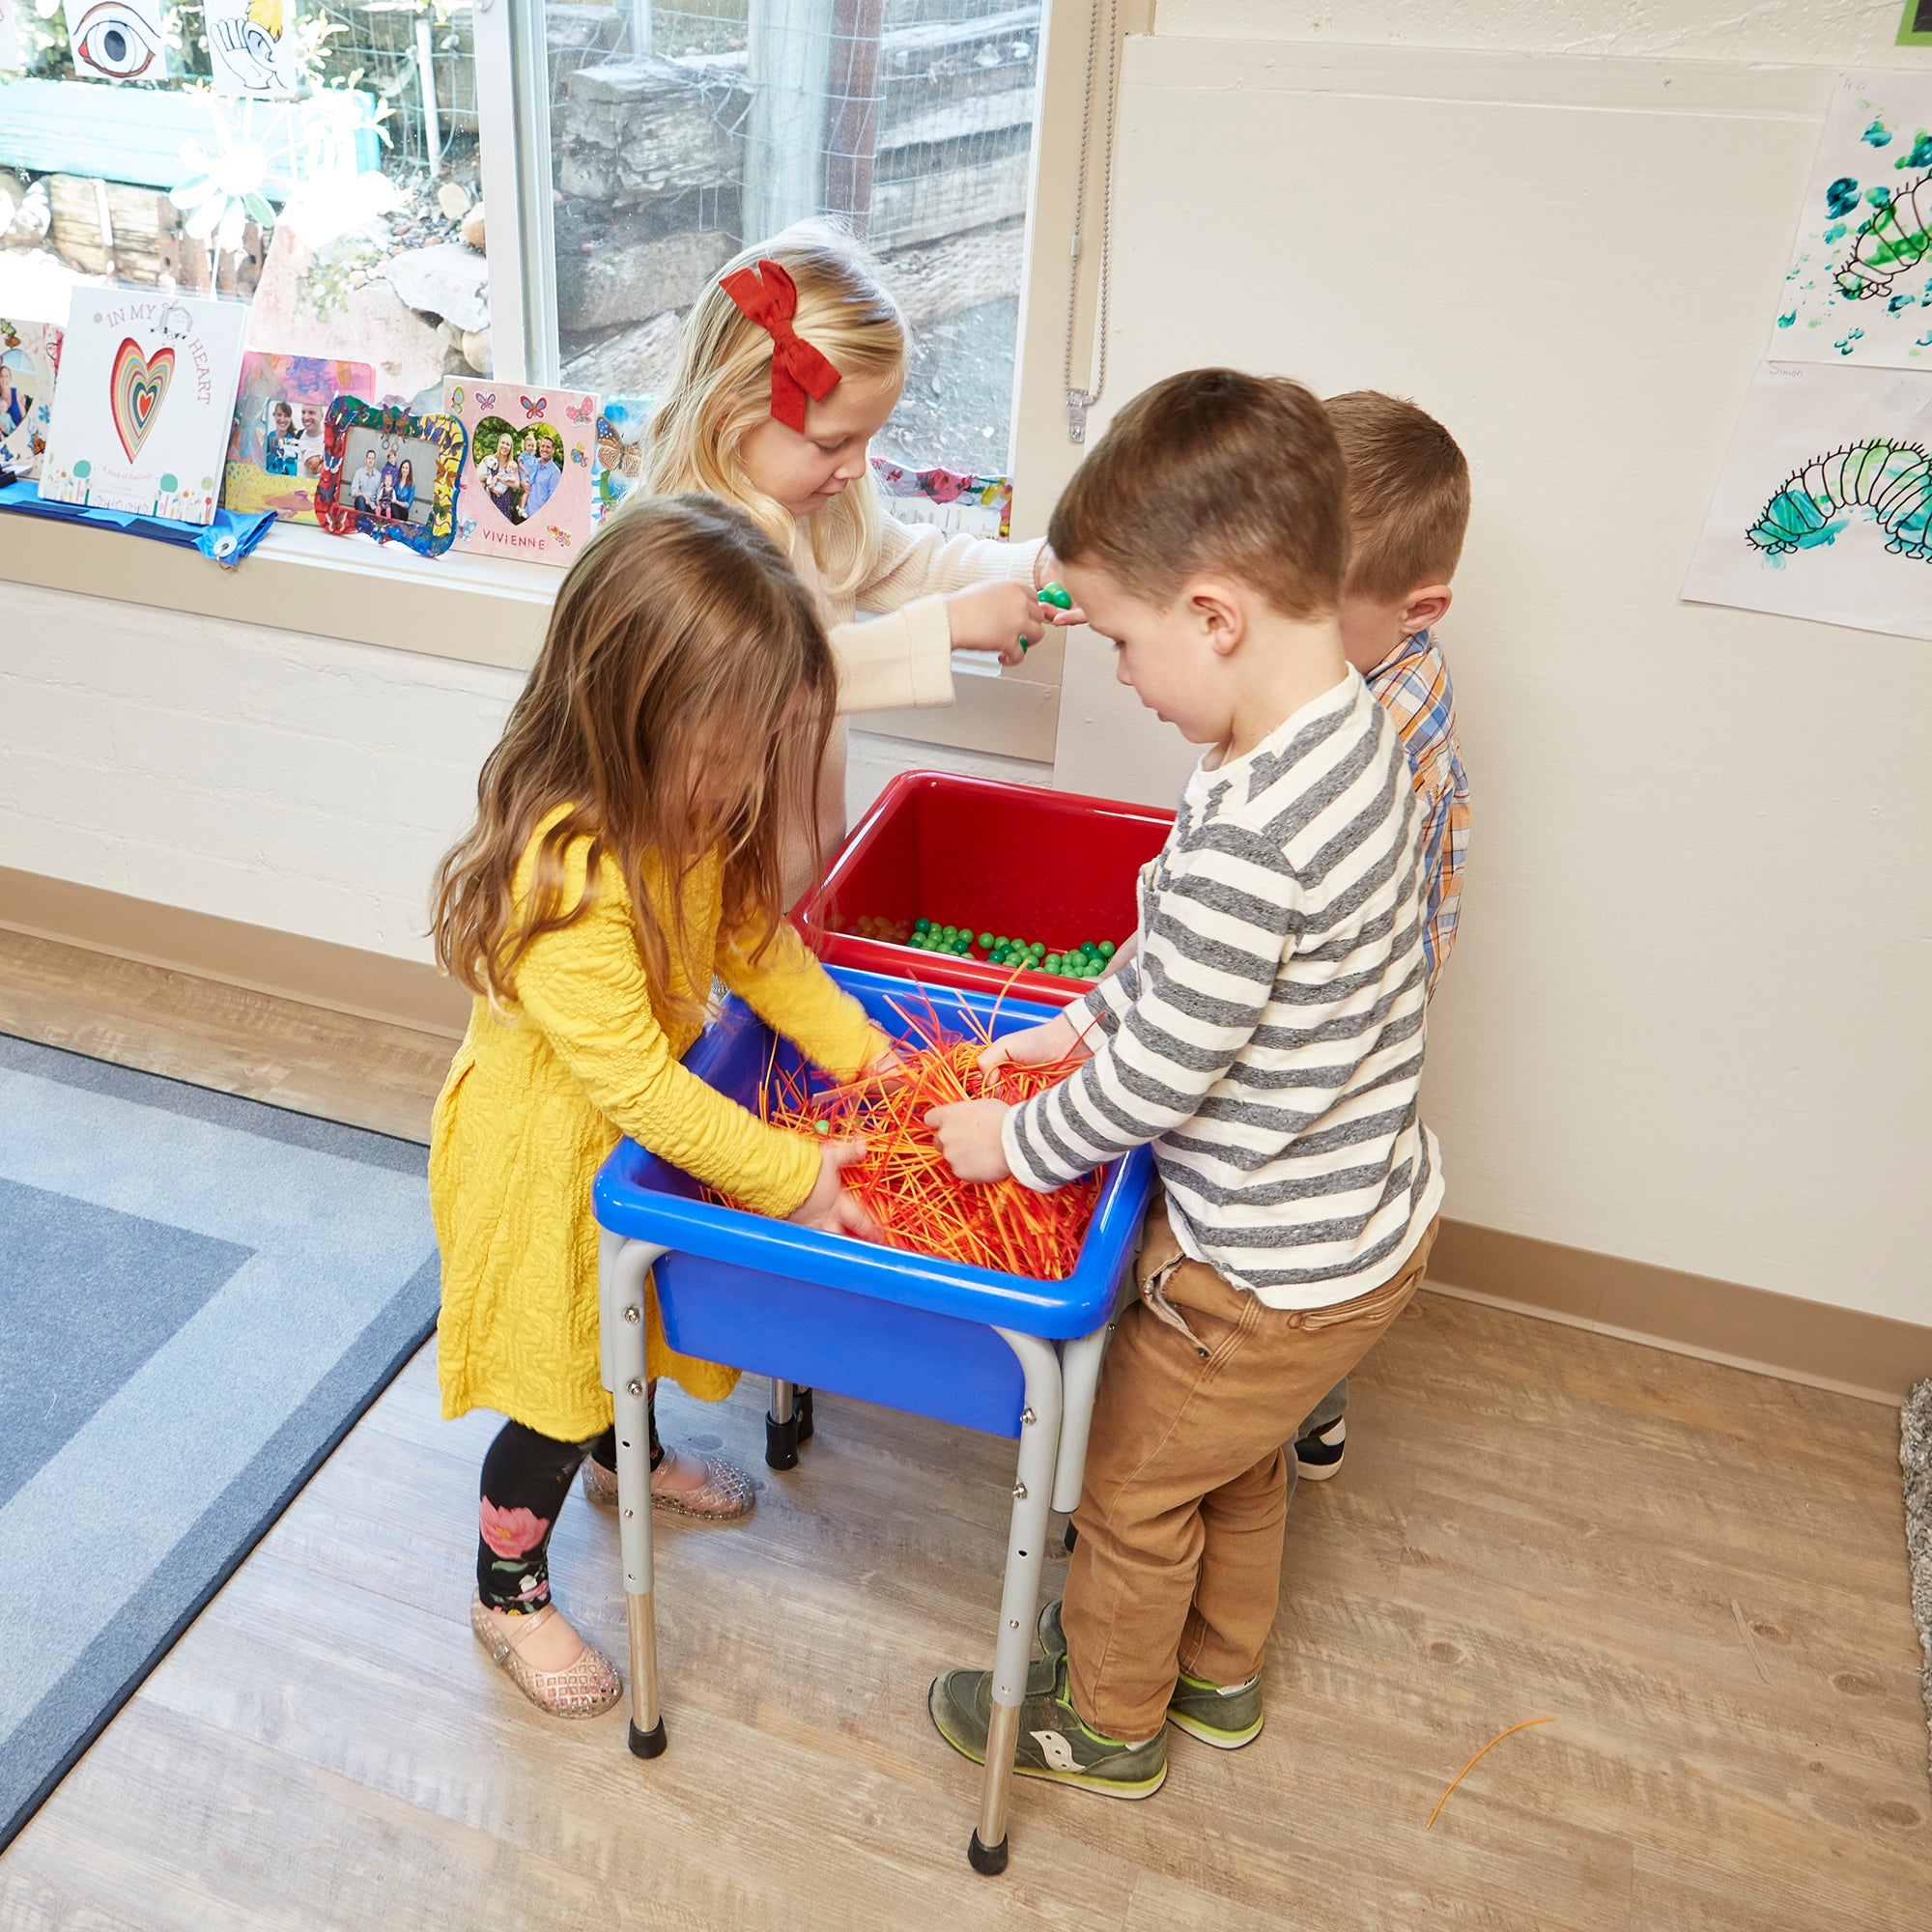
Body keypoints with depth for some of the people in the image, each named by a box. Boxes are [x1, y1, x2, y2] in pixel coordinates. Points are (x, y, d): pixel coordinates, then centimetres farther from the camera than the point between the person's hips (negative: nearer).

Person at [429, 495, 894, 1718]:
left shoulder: (687, 811, -13)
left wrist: (857, 1047, -7)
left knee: (633, 1319, 31)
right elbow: (635, 1082, -34)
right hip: (549, 1157, -8)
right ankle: (510, 1593, 39)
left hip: (647, 1118, 8)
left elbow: (752, 935, 2)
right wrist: (788, 1174, -28)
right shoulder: (564, 880, -39)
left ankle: (625, 1452, 62)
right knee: (558, 1382, 12)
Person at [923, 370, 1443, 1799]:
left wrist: (1020, 1140, -8)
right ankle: (1219, 1675, 55)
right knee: (1238, 1460, 30)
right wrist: (1084, 1021, 8)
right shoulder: (1351, 730, -4)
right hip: (1368, 1215, 9)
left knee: (1130, 1484, 17)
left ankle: (1107, 1724, 43)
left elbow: (1158, 1078, -25)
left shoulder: (1247, 834, -36)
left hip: (1272, 1272, -9)